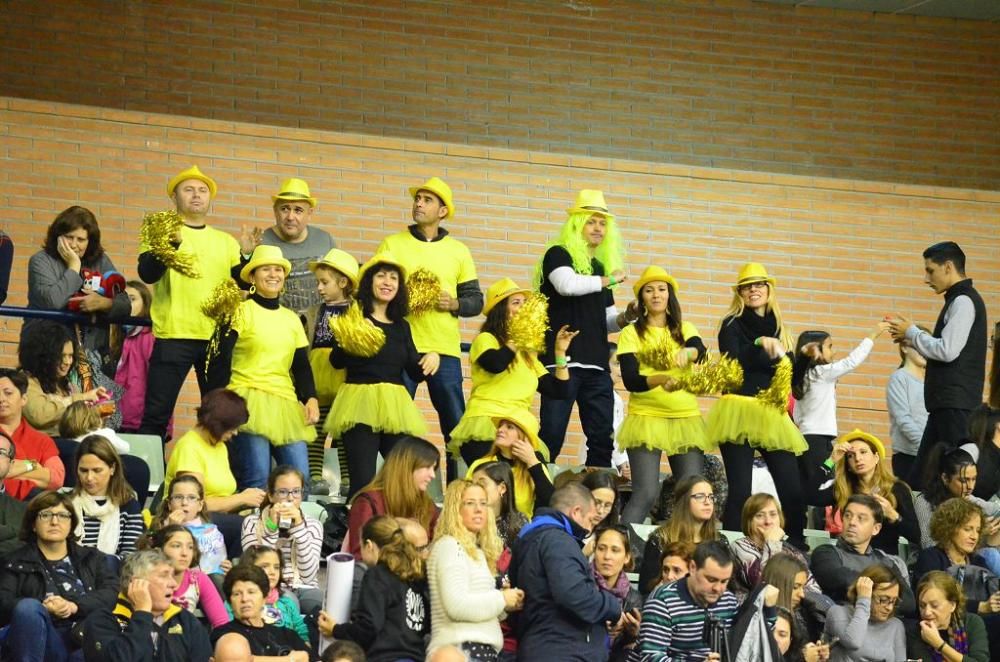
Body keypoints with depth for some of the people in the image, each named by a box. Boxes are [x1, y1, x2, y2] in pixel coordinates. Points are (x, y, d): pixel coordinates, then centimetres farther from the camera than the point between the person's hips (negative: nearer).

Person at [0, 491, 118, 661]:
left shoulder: (92, 558, 26)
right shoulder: (16, 562, 20)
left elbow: (111, 592, 8)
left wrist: (74, 606, -11)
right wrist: (43, 609, -15)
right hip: (44, 642, -1)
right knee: (28, 607, -34)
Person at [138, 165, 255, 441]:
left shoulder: (226, 241, 17)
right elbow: (147, 274, -11)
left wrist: (246, 256, -9)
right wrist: (173, 242, -25)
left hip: (217, 337, 4)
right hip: (174, 335, -4)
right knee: (157, 413, -6)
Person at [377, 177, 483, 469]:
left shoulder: (458, 251, 11)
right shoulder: (392, 244, 6)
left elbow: (476, 300, 12)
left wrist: (454, 304, -8)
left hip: (445, 349, 2)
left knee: (456, 425, 3)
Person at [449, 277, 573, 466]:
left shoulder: (527, 353, 24)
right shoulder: (485, 339, 5)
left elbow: (558, 391, 20)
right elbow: (496, 364, -20)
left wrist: (560, 352, 15)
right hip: (485, 426, -6)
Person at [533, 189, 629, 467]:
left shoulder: (601, 266, 20)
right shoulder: (558, 254, 1)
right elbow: (567, 284, -22)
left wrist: (622, 319, 3)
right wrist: (608, 280, -8)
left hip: (597, 365, 7)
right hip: (562, 362, -7)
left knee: (602, 438, 3)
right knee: (551, 436, -9)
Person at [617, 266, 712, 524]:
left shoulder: (684, 329, 11)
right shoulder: (631, 333, 2)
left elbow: (701, 352, -12)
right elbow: (630, 380, -10)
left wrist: (687, 352, -36)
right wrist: (660, 379, -29)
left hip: (686, 418, 3)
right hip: (646, 417, -3)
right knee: (646, 494, -13)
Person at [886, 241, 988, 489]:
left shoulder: (964, 301, -11)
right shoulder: (958, 300, 20)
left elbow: (947, 351, -19)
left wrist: (911, 332, -7)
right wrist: (911, 336, 10)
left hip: (956, 404, -10)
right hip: (947, 403, 10)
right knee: (920, 477, 8)